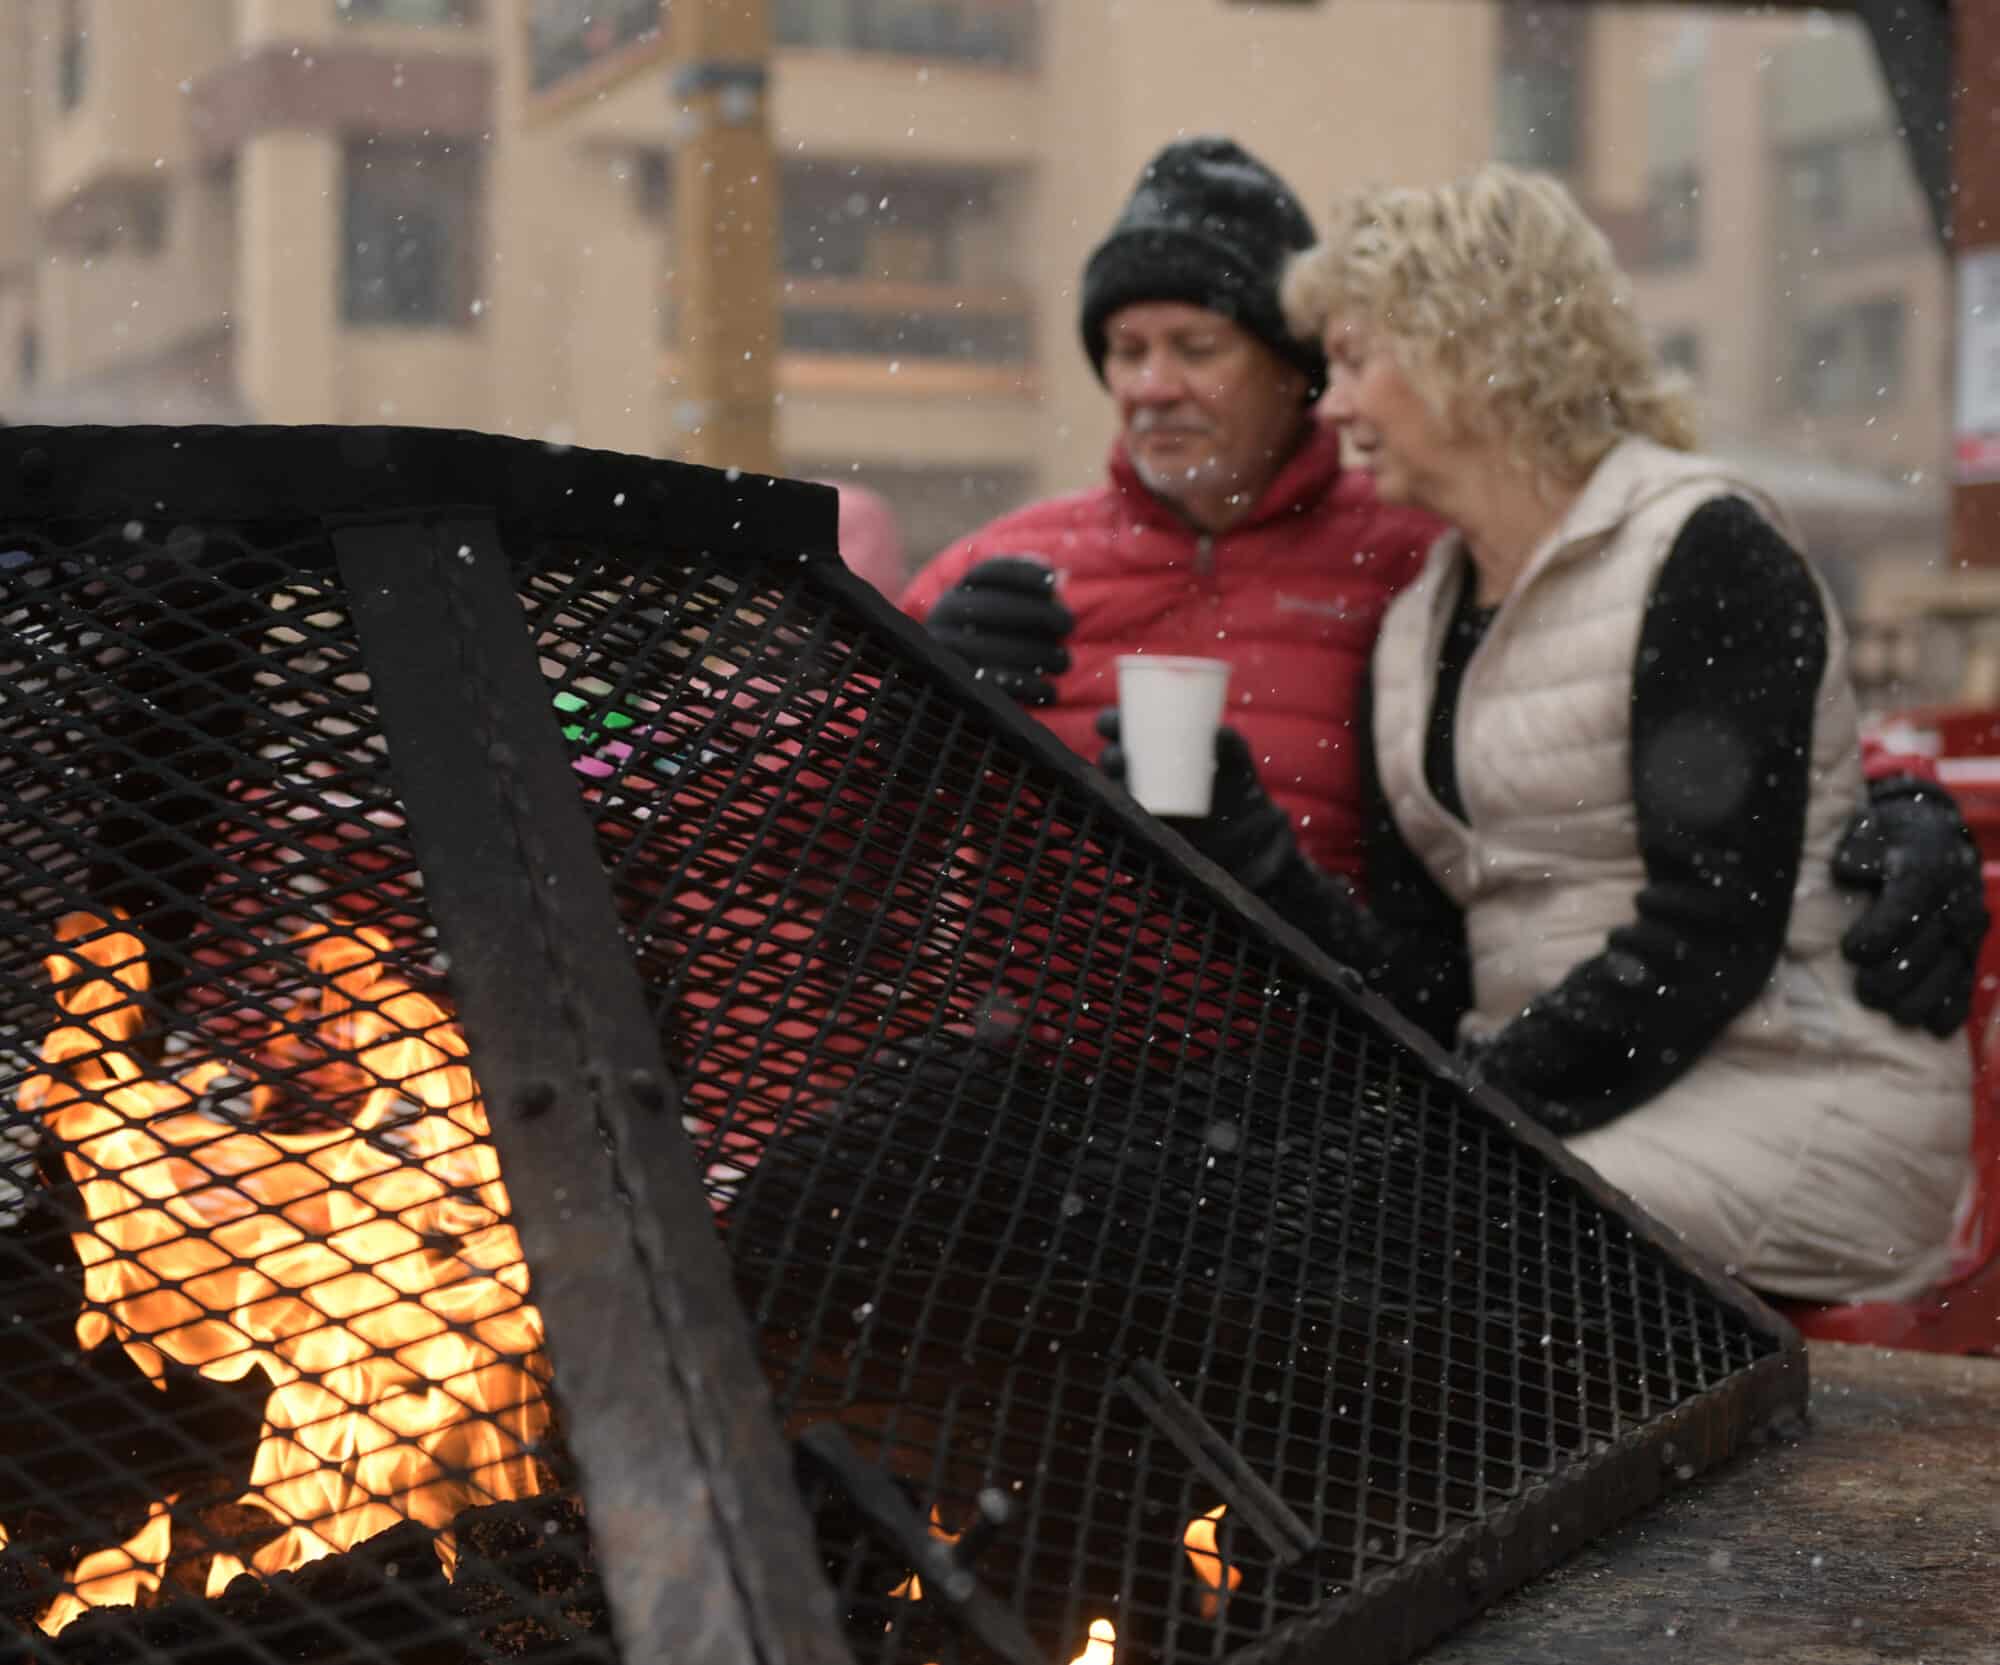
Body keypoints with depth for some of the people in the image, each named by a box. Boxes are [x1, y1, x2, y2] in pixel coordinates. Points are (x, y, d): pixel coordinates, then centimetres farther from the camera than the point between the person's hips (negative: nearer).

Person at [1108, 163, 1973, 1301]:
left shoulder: (1705, 551, -8)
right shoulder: (1418, 630, 15)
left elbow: (1710, 936, -17)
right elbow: (1426, 984, 8)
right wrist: (1235, 839, -3)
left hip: (1796, 1093, -6)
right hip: (1559, 1101, 6)